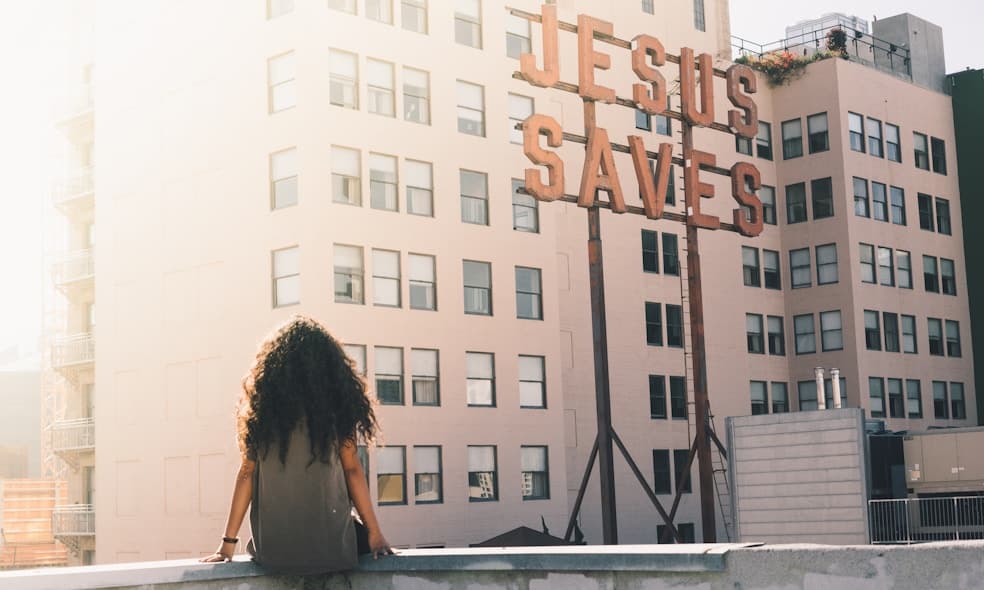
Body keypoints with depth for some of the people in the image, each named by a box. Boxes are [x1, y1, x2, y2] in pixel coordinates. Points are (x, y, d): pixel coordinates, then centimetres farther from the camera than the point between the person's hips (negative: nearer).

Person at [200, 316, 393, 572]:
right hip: (331, 544, -3)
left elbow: (247, 472, 1)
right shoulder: (335, 405, -3)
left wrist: (229, 542, 6)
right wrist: (374, 533, 4)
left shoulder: (263, 406, 1)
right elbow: (352, 469, -2)